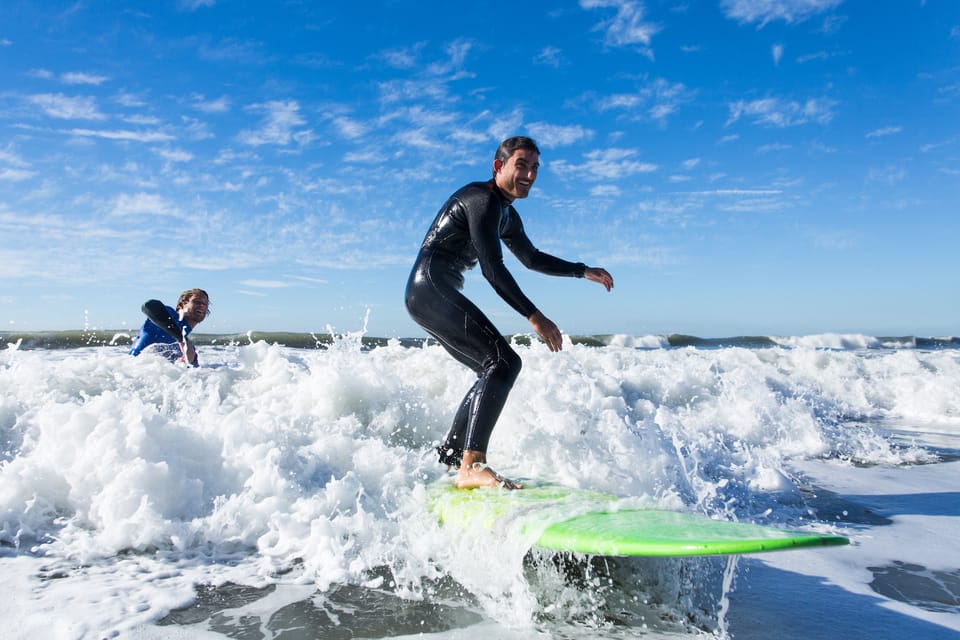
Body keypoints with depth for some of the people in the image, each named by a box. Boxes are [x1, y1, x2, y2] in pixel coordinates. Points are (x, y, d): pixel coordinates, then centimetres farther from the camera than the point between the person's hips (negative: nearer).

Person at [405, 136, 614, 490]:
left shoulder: (507, 215, 19)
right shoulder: (482, 200, -13)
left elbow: (532, 258, 31)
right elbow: (492, 269, -20)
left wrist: (584, 271, 25)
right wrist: (534, 316, -19)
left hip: (429, 296, 11)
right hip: (431, 290, -11)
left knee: (492, 371, 17)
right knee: (504, 362, -21)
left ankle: (447, 457, 24)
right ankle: (472, 466, -28)